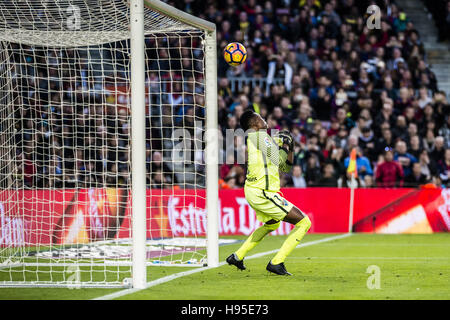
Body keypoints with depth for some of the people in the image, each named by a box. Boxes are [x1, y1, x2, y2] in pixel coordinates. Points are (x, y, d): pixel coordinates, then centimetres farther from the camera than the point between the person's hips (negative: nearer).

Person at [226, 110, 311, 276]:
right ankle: (276, 263, -12)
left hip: (253, 192, 10)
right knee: (304, 222, -8)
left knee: (271, 224, 38)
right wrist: (285, 146, 2)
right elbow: (277, 161, -13)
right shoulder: (260, 135, -9)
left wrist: (290, 147, 12)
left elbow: (285, 167, 22)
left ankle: (238, 256, 38)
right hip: (263, 193, -10)